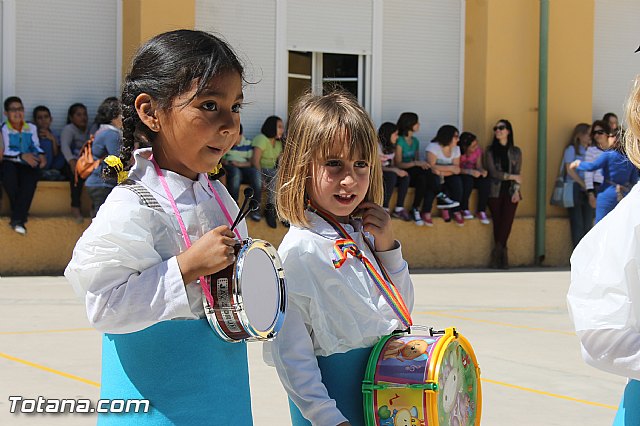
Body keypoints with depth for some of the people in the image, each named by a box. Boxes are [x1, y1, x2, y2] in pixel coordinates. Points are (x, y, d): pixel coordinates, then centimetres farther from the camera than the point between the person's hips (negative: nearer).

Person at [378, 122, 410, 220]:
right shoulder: (377, 146, -16)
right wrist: (395, 170, -28)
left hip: (389, 173, 7)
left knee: (405, 176, -19)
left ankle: (399, 209, -20)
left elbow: (392, 164, 12)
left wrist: (398, 170, -10)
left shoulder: (391, 147, 11)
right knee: (391, 176, -35)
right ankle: (385, 209, -28)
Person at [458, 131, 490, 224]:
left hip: (473, 176, 5)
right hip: (460, 176, -5)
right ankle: (464, 209, -24)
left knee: (485, 181, -26)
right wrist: (470, 171, -36)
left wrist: (482, 171, -25)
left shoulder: (478, 150, -5)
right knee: (468, 179, -38)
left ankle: (481, 211, -15)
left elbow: (478, 166, -1)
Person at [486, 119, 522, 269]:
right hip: (495, 191, 0)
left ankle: (497, 254, -13)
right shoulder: (491, 151, 10)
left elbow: (518, 173, 7)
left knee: (507, 219, -18)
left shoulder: (515, 151, 14)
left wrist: (516, 191, -6)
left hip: (510, 191, 0)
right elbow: (493, 172, -1)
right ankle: (502, 256, -6)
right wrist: (511, 176, -5)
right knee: (498, 221, -10)